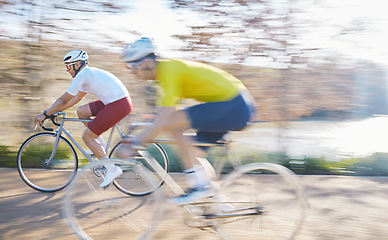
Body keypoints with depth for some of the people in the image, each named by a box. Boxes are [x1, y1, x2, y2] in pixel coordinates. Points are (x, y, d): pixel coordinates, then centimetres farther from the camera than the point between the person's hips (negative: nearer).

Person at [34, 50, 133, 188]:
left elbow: (63, 100, -10)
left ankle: (112, 170, 0)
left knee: (87, 136, -4)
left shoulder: (82, 75, -9)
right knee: (81, 112, 17)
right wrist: (57, 110, 25)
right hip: (115, 100, 10)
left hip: (119, 104, -10)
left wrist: (45, 115, -2)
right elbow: (76, 98, 28)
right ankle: (101, 148, 18)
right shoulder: (89, 73, 20)